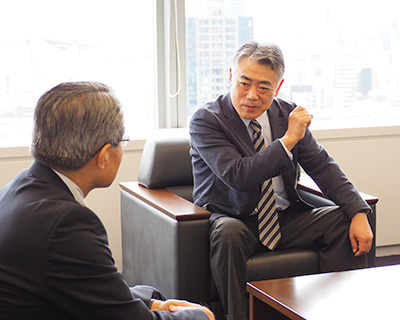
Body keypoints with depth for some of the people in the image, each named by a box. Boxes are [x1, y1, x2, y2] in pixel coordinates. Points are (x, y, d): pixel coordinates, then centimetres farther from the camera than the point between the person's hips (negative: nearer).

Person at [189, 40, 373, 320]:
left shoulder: (287, 113, 3)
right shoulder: (206, 119, -13)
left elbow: (322, 166, 2)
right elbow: (237, 176, -25)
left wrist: (359, 213, -11)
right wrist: (288, 140, -24)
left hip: (285, 218, 5)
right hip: (234, 220, -5)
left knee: (344, 221, -12)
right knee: (228, 232, -37)